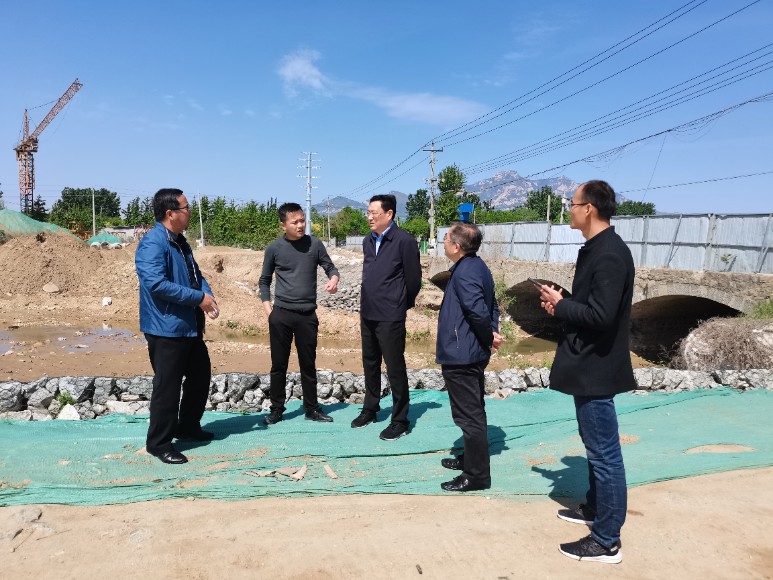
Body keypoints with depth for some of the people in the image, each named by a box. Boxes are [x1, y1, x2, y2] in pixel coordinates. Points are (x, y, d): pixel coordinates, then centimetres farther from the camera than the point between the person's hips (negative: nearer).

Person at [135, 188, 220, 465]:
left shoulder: (180, 242, 12)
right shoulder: (152, 243, -18)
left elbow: (196, 274, 18)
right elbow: (156, 283, -29)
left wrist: (208, 295, -3)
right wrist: (198, 298, -23)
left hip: (191, 327, 10)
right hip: (166, 328, -10)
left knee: (201, 375, 19)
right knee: (168, 386, -1)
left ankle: (188, 426, 36)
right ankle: (158, 442, 14)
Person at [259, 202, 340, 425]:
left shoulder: (314, 244, -1)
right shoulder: (274, 248, -1)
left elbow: (330, 267, 8)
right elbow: (264, 280, 8)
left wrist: (333, 279, -15)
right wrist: (268, 308, -2)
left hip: (307, 315, 1)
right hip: (281, 315, 0)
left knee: (308, 364, 9)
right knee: (279, 364, 7)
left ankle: (311, 408, 22)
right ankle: (277, 409, 20)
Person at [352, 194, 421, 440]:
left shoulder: (404, 241, -13)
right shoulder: (368, 241, 9)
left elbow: (413, 279, -9)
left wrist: (400, 304, 3)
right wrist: (366, 304, 17)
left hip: (390, 317, -7)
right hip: (368, 315, 7)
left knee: (395, 369, 1)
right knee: (370, 365, 19)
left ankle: (400, 421, 14)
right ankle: (370, 410, 36)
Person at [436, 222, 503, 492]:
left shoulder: (465, 273, -21)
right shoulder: (478, 267, 10)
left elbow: (479, 312, -28)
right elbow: (492, 306, 13)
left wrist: (489, 336, -12)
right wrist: (492, 332, 1)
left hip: (460, 355, -11)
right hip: (473, 353, 11)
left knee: (469, 415, -1)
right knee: (473, 411, 21)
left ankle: (477, 474, 9)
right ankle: (472, 458, 36)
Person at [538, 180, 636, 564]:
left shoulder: (610, 255, -22)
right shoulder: (597, 249, 10)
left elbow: (600, 316, -28)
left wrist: (559, 305, -15)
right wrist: (562, 302, 1)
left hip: (597, 367, -11)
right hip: (588, 363, 11)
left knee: (604, 453, 1)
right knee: (596, 446, 23)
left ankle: (606, 541, 13)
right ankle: (595, 508, 40)